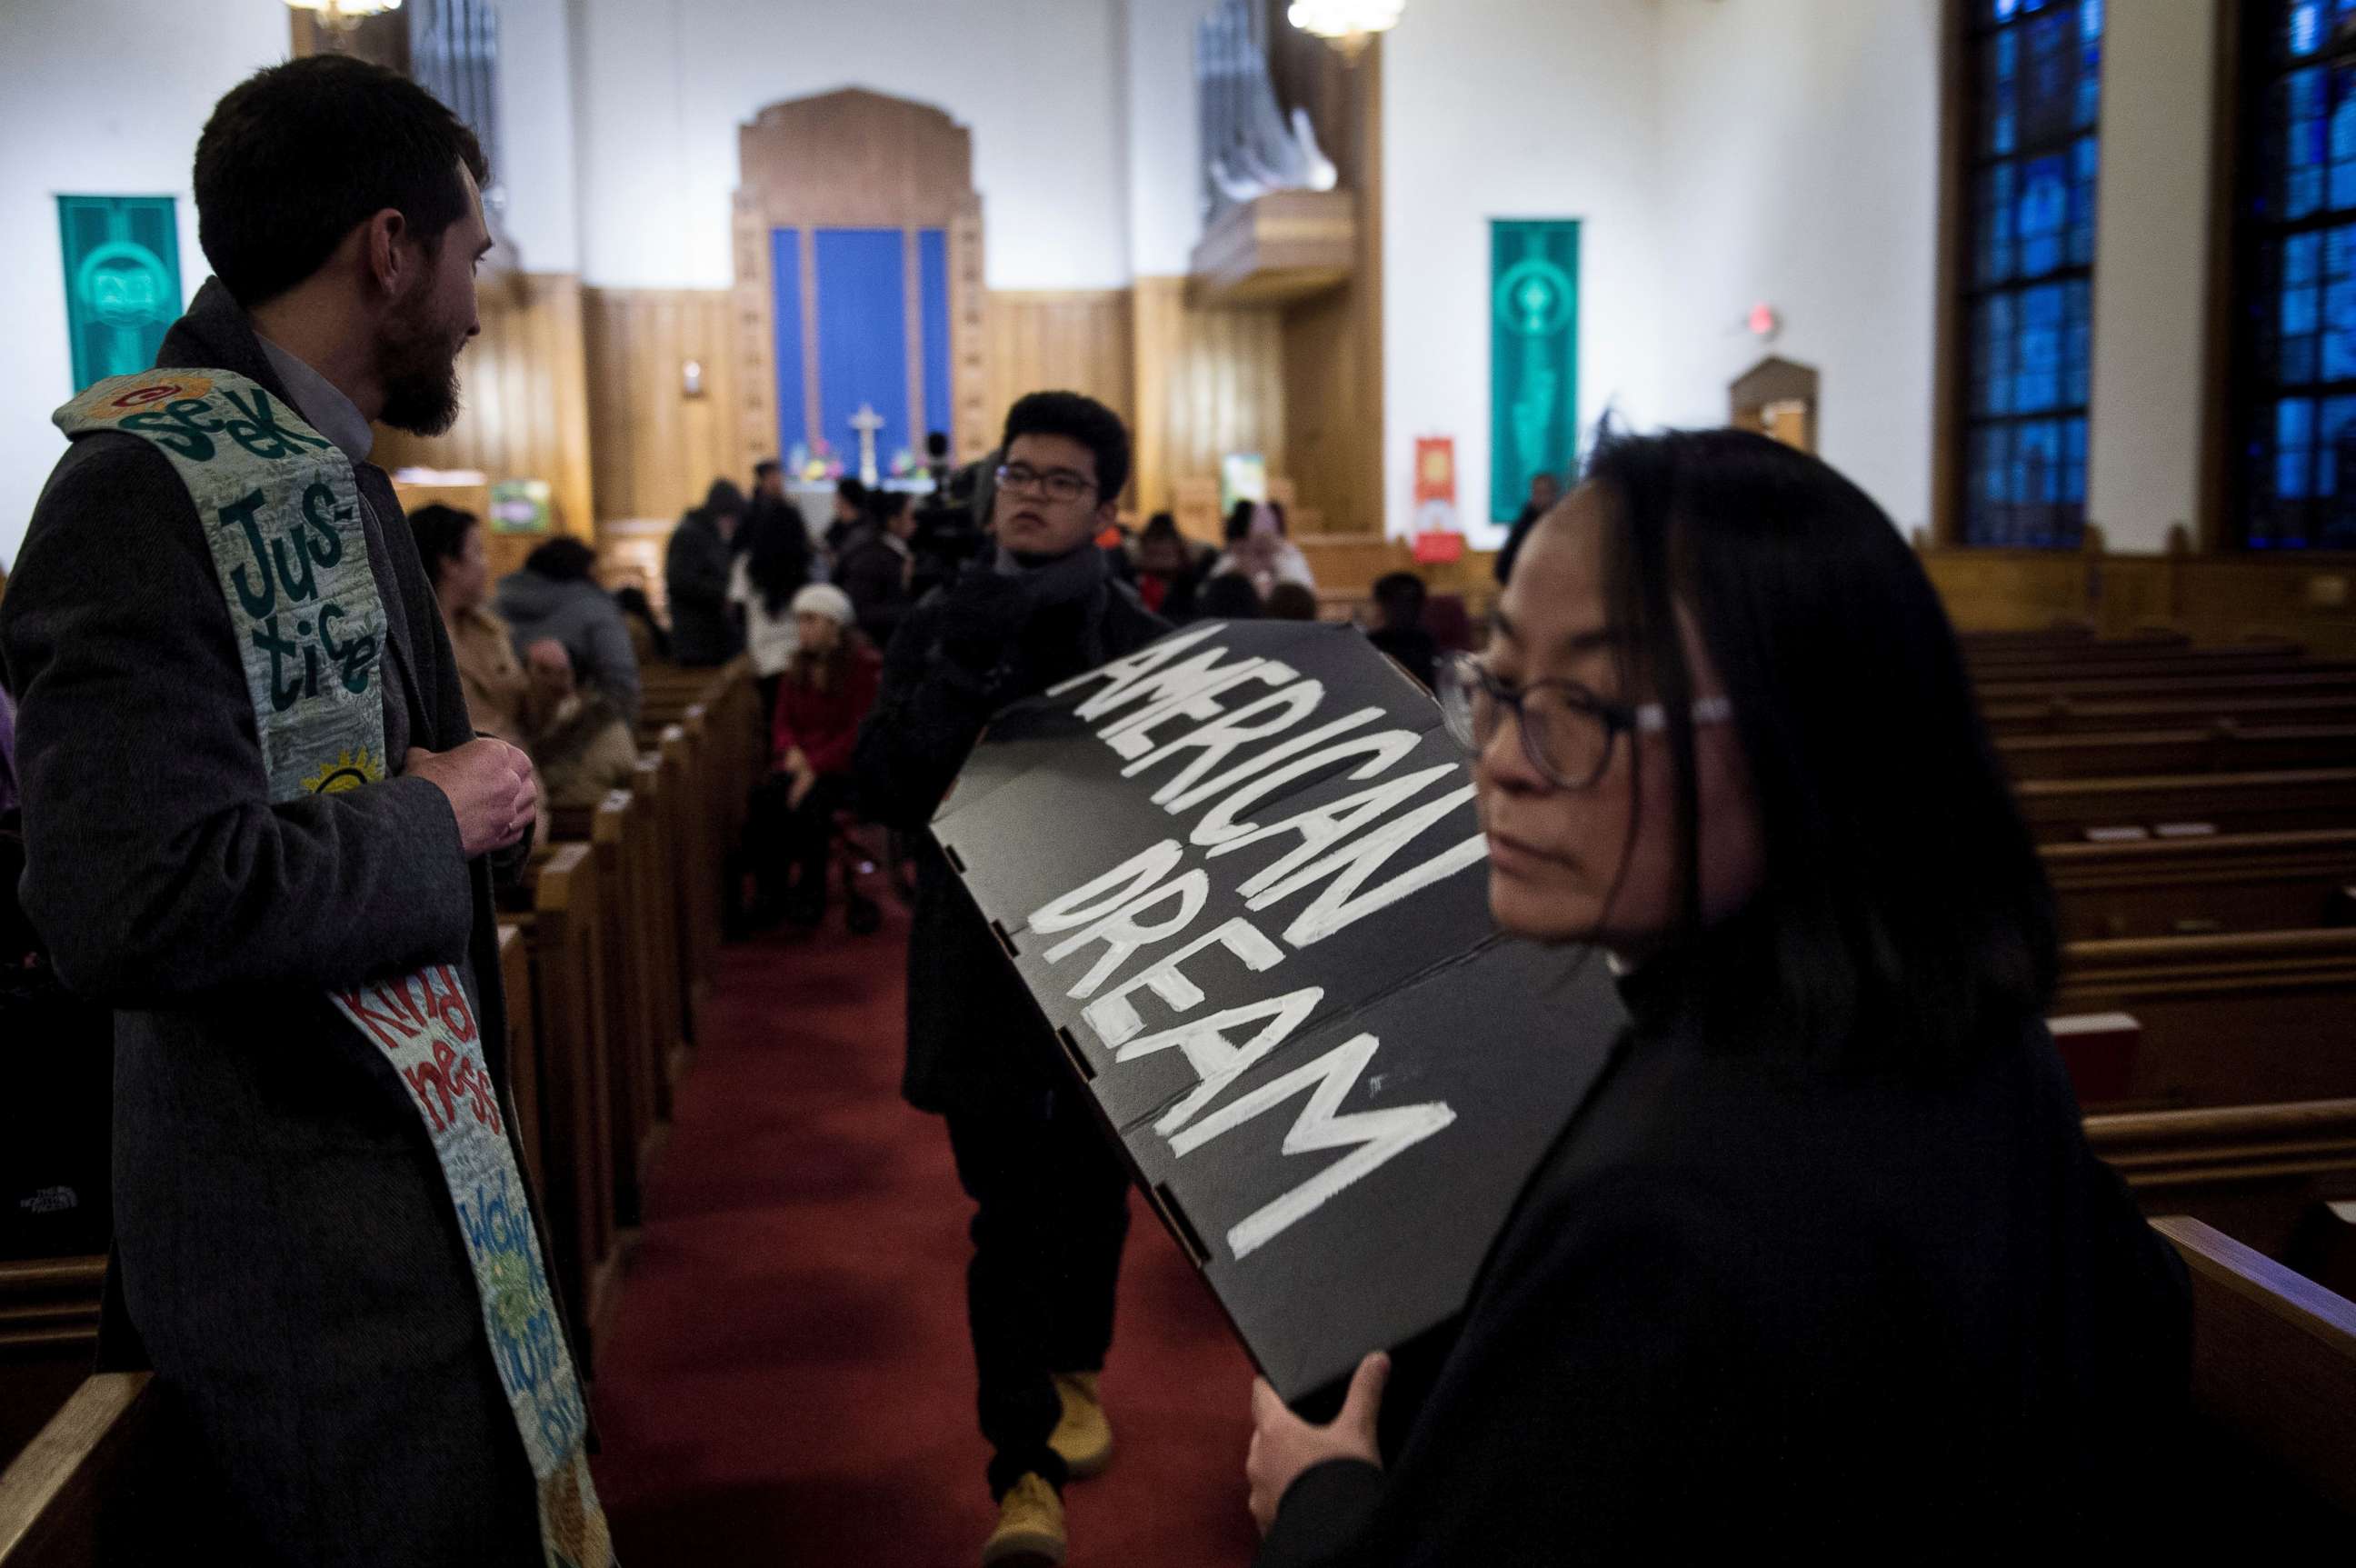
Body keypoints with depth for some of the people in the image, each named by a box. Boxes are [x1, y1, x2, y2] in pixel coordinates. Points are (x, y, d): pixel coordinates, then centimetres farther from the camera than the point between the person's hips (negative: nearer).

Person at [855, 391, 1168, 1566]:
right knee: (1010, 1213, -4)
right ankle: (1025, 1464, 6)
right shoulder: (939, 627, 0)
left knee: (1092, 1190, 18)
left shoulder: (1139, 639, -3)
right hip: (984, 961, -1)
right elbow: (887, 790, -11)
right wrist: (965, 668, -21)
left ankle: (1073, 1367, 43)